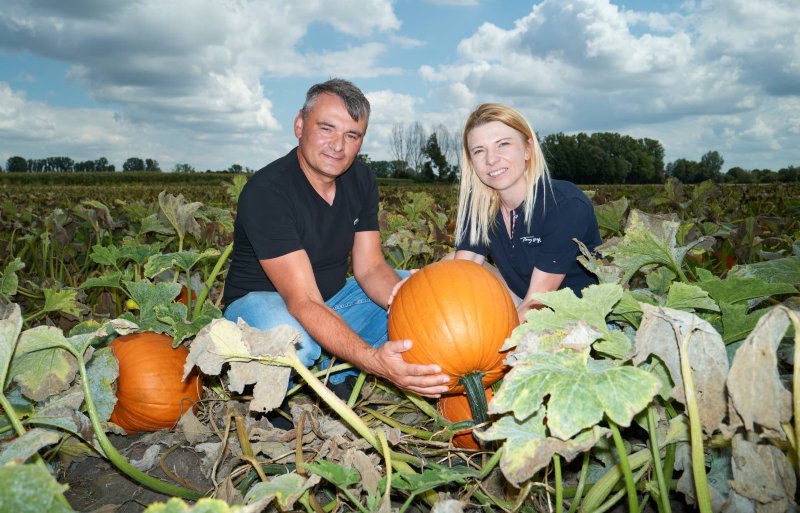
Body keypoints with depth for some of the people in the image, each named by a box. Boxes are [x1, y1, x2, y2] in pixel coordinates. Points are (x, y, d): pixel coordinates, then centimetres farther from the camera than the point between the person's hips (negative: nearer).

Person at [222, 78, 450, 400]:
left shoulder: (361, 180, -4)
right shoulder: (267, 191, -27)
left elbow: (370, 269, -6)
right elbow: (303, 303, -34)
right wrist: (372, 360, -48)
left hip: (334, 298, 7)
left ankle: (335, 376, -5)